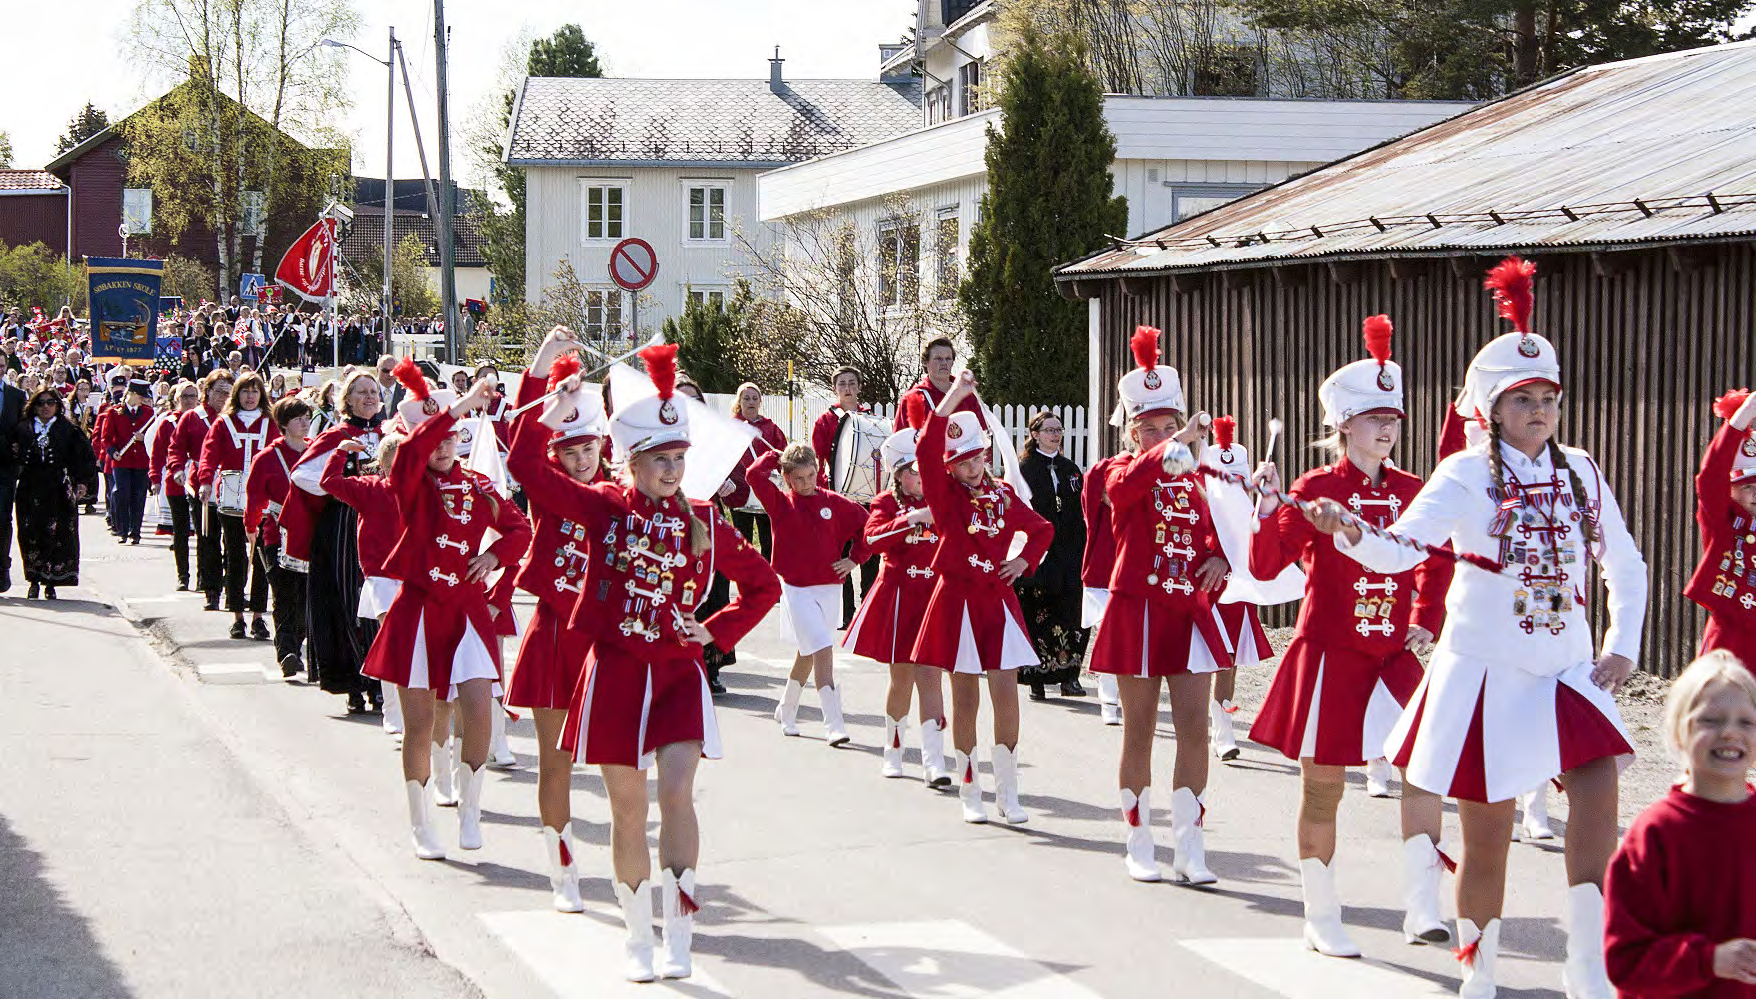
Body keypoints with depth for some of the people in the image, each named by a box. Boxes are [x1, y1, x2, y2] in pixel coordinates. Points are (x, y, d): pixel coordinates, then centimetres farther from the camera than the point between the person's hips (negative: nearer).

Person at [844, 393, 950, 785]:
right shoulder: (887, 503, 0)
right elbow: (873, 538, -19)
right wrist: (911, 518, -29)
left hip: (934, 595, 1)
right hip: (898, 596, -1)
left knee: (930, 675, -8)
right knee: (902, 677, 7)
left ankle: (933, 760, -13)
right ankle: (893, 750, 26)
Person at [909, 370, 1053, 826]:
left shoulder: (1003, 495, 8)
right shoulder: (946, 494, -3)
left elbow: (1041, 528, 24)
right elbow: (926, 451, -22)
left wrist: (1024, 561, 6)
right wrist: (954, 397, -24)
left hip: (999, 599, 3)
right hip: (959, 600, -3)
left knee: (1006, 695, -2)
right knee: (966, 698, 2)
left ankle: (1007, 792, 7)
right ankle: (969, 793, 13)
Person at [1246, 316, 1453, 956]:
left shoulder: (1411, 491, 6)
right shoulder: (1317, 490, -6)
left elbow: (1435, 564, 20)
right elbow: (1265, 567, -11)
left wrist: (1427, 621, 7)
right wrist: (1269, 511, -27)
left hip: (1393, 656, 3)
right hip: (1328, 656, -3)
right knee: (1323, 789, 4)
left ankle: (1422, 911, -7)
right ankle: (1321, 921, 16)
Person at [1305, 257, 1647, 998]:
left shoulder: (1580, 473, 5)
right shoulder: (1468, 475, -7)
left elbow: (1625, 565, 16)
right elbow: (1403, 549, -22)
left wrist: (1622, 647, 6)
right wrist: (1352, 536, -41)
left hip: (1569, 671, 3)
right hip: (1488, 672, -3)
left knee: (1597, 793, -16)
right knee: (1487, 837, 2)